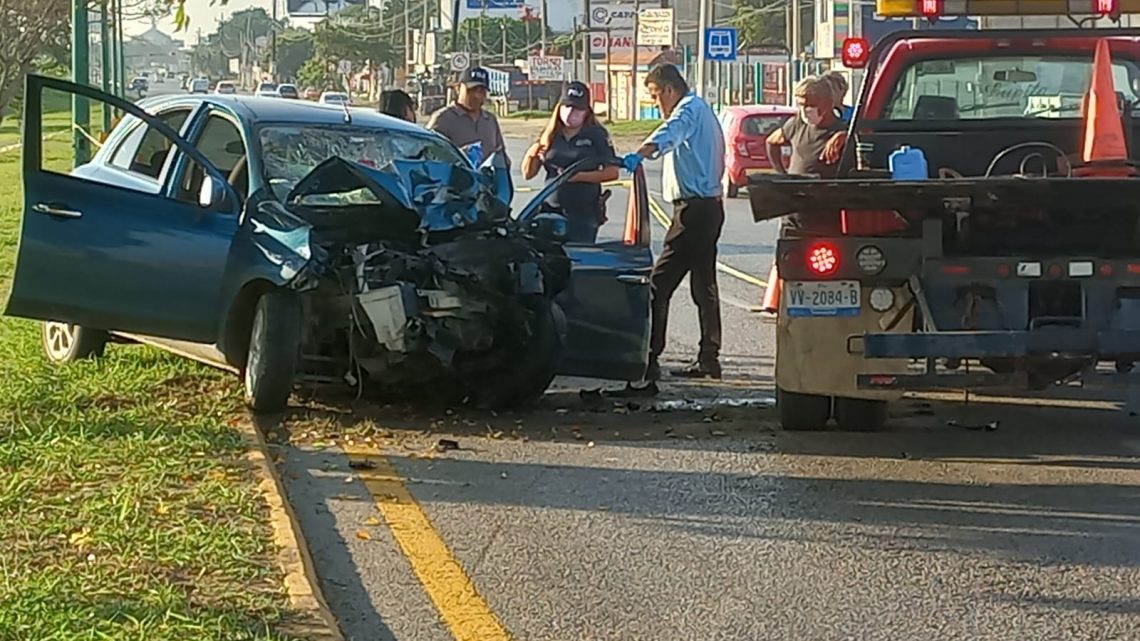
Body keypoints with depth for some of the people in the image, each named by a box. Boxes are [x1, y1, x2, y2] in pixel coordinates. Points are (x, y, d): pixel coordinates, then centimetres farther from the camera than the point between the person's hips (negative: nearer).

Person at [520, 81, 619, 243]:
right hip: (552, 212, 3)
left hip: (584, 213, -3)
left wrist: (580, 176, -14)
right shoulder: (550, 136, 10)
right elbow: (528, 174, 13)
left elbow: (612, 172, -4)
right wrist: (531, 155, -8)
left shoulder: (597, 135, 1)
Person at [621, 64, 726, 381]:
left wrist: (640, 154, -52)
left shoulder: (690, 109, -12)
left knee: (660, 284, -12)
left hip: (695, 208, -11)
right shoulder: (702, 111, 22)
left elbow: (670, 133, -35)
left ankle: (648, 358, -16)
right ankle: (708, 358, 19)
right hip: (709, 205, 11)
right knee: (704, 285, 15)